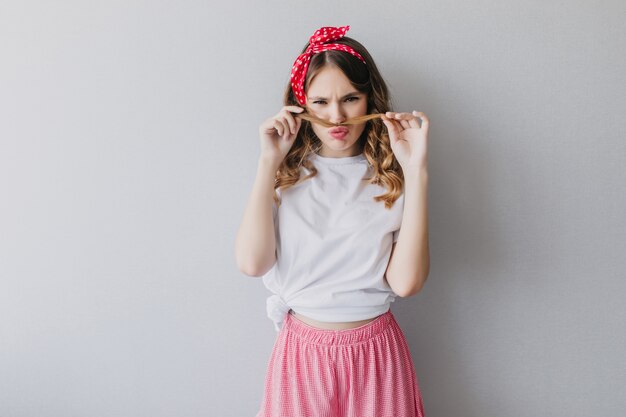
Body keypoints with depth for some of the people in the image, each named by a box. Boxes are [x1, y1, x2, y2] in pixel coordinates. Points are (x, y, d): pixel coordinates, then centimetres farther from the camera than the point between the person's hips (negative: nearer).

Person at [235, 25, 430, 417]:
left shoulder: (390, 176, -5)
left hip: (375, 353, 0)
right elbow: (252, 263, -16)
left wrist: (416, 171, -20)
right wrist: (269, 162, -15)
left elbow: (406, 281, -18)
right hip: (301, 349, 1)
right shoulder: (288, 174, -3)